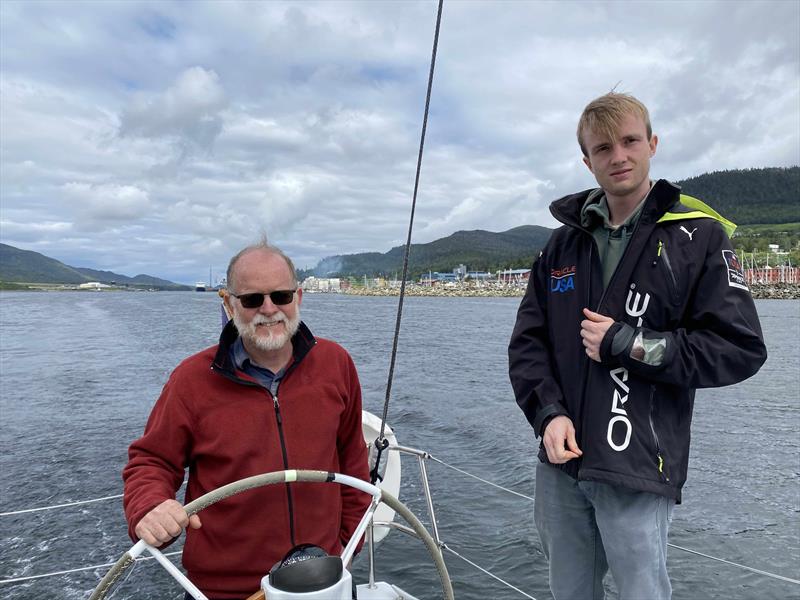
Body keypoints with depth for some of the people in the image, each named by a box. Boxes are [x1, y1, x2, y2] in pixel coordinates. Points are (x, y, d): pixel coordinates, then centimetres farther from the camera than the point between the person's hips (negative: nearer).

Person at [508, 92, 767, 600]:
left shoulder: (700, 235, -3)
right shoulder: (565, 243, 9)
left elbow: (741, 349, -9)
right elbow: (528, 340, 6)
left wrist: (628, 345, -15)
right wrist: (549, 413, -9)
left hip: (638, 469, -4)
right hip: (560, 462, 4)